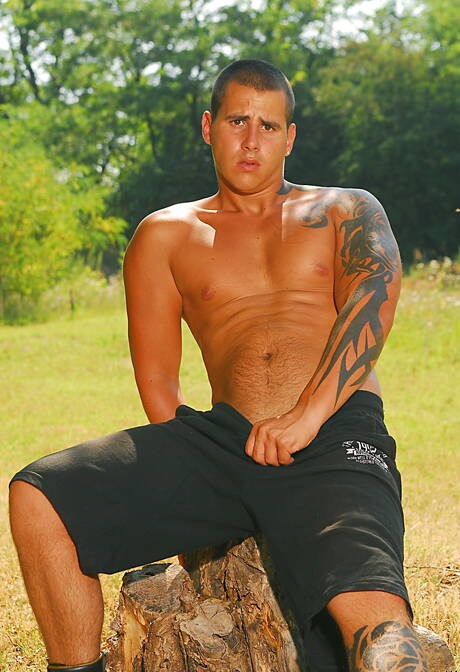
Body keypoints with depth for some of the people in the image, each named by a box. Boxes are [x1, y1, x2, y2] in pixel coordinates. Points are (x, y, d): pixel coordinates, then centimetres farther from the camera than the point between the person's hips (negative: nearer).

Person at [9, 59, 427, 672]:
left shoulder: (346, 211, 19)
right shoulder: (165, 236, 23)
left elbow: (375, 297, -2)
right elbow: (156, 378, 18)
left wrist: (308, 415, -18)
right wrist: (184, 510, 5)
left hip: (338, 439, -3)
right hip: (223, 437, 3)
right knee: (37, 497, -15)